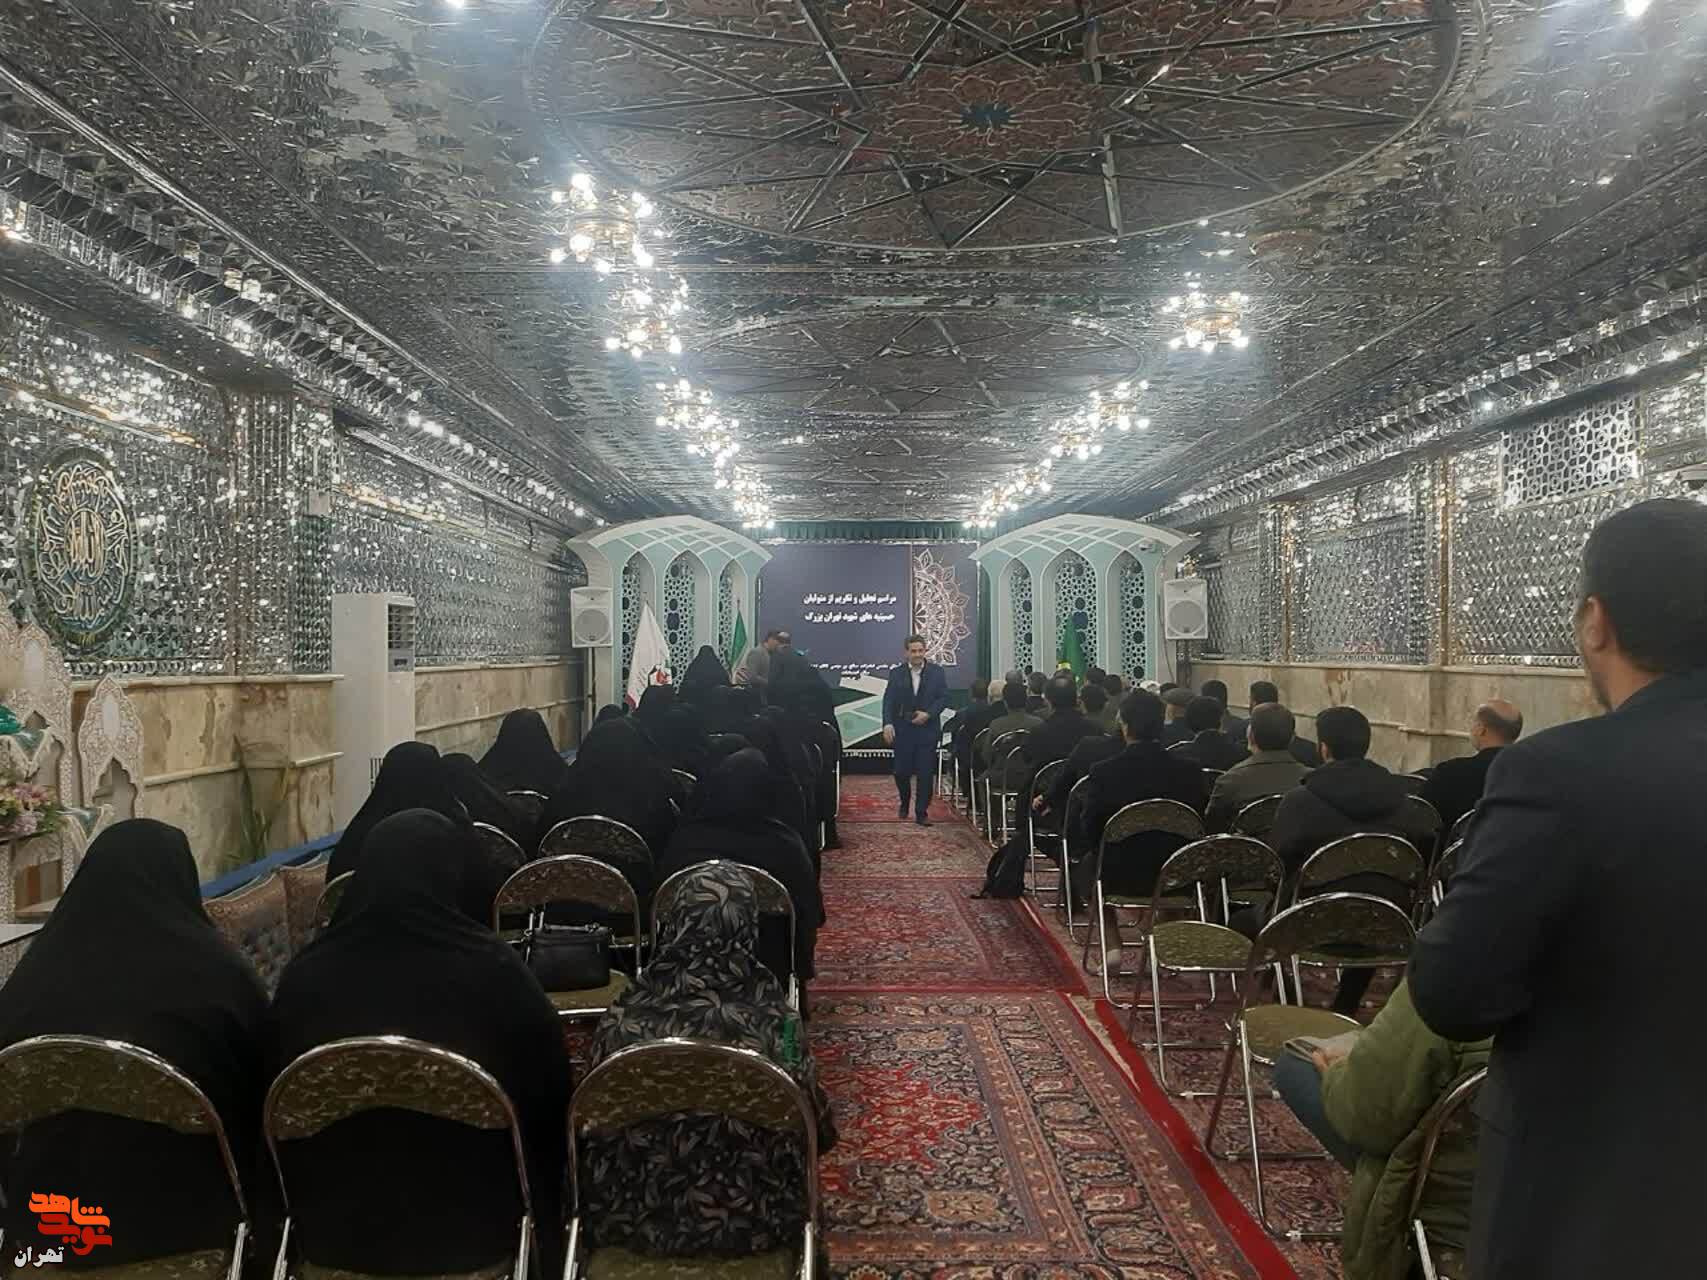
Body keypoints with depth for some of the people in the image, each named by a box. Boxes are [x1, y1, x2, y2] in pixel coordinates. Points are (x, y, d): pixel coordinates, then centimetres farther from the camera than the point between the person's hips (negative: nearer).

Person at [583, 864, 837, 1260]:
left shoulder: (626, 1016, -20)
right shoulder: (772, 1017, -21)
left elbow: (595, 1121, -4)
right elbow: (817, 1131, -8)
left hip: (634, 1220, 1)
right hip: (751, 1224, -1)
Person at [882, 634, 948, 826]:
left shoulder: (936, 672, 3)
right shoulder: (896, 673, 2)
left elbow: (944, 697, 1)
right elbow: (888, 701, -3)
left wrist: (928, 714, -13)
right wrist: (887, 723, -18)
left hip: (927, 729, 0)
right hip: (903, 730, 0)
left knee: (925, 773, -1)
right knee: (901, 771, 4)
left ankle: (922, 813, 7)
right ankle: (904, 801, 32)